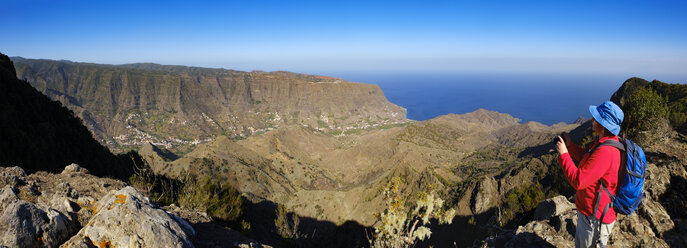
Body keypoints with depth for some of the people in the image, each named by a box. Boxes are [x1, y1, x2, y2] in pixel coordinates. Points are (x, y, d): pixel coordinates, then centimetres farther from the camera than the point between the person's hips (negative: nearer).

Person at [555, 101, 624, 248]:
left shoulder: (605, 152, -34)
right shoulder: (605, 141, -1)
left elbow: (578, 181, -32)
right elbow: (587, 160, 17)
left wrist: (563, 154, -24)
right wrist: (570, 145, 7)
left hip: (595, 218, -10)